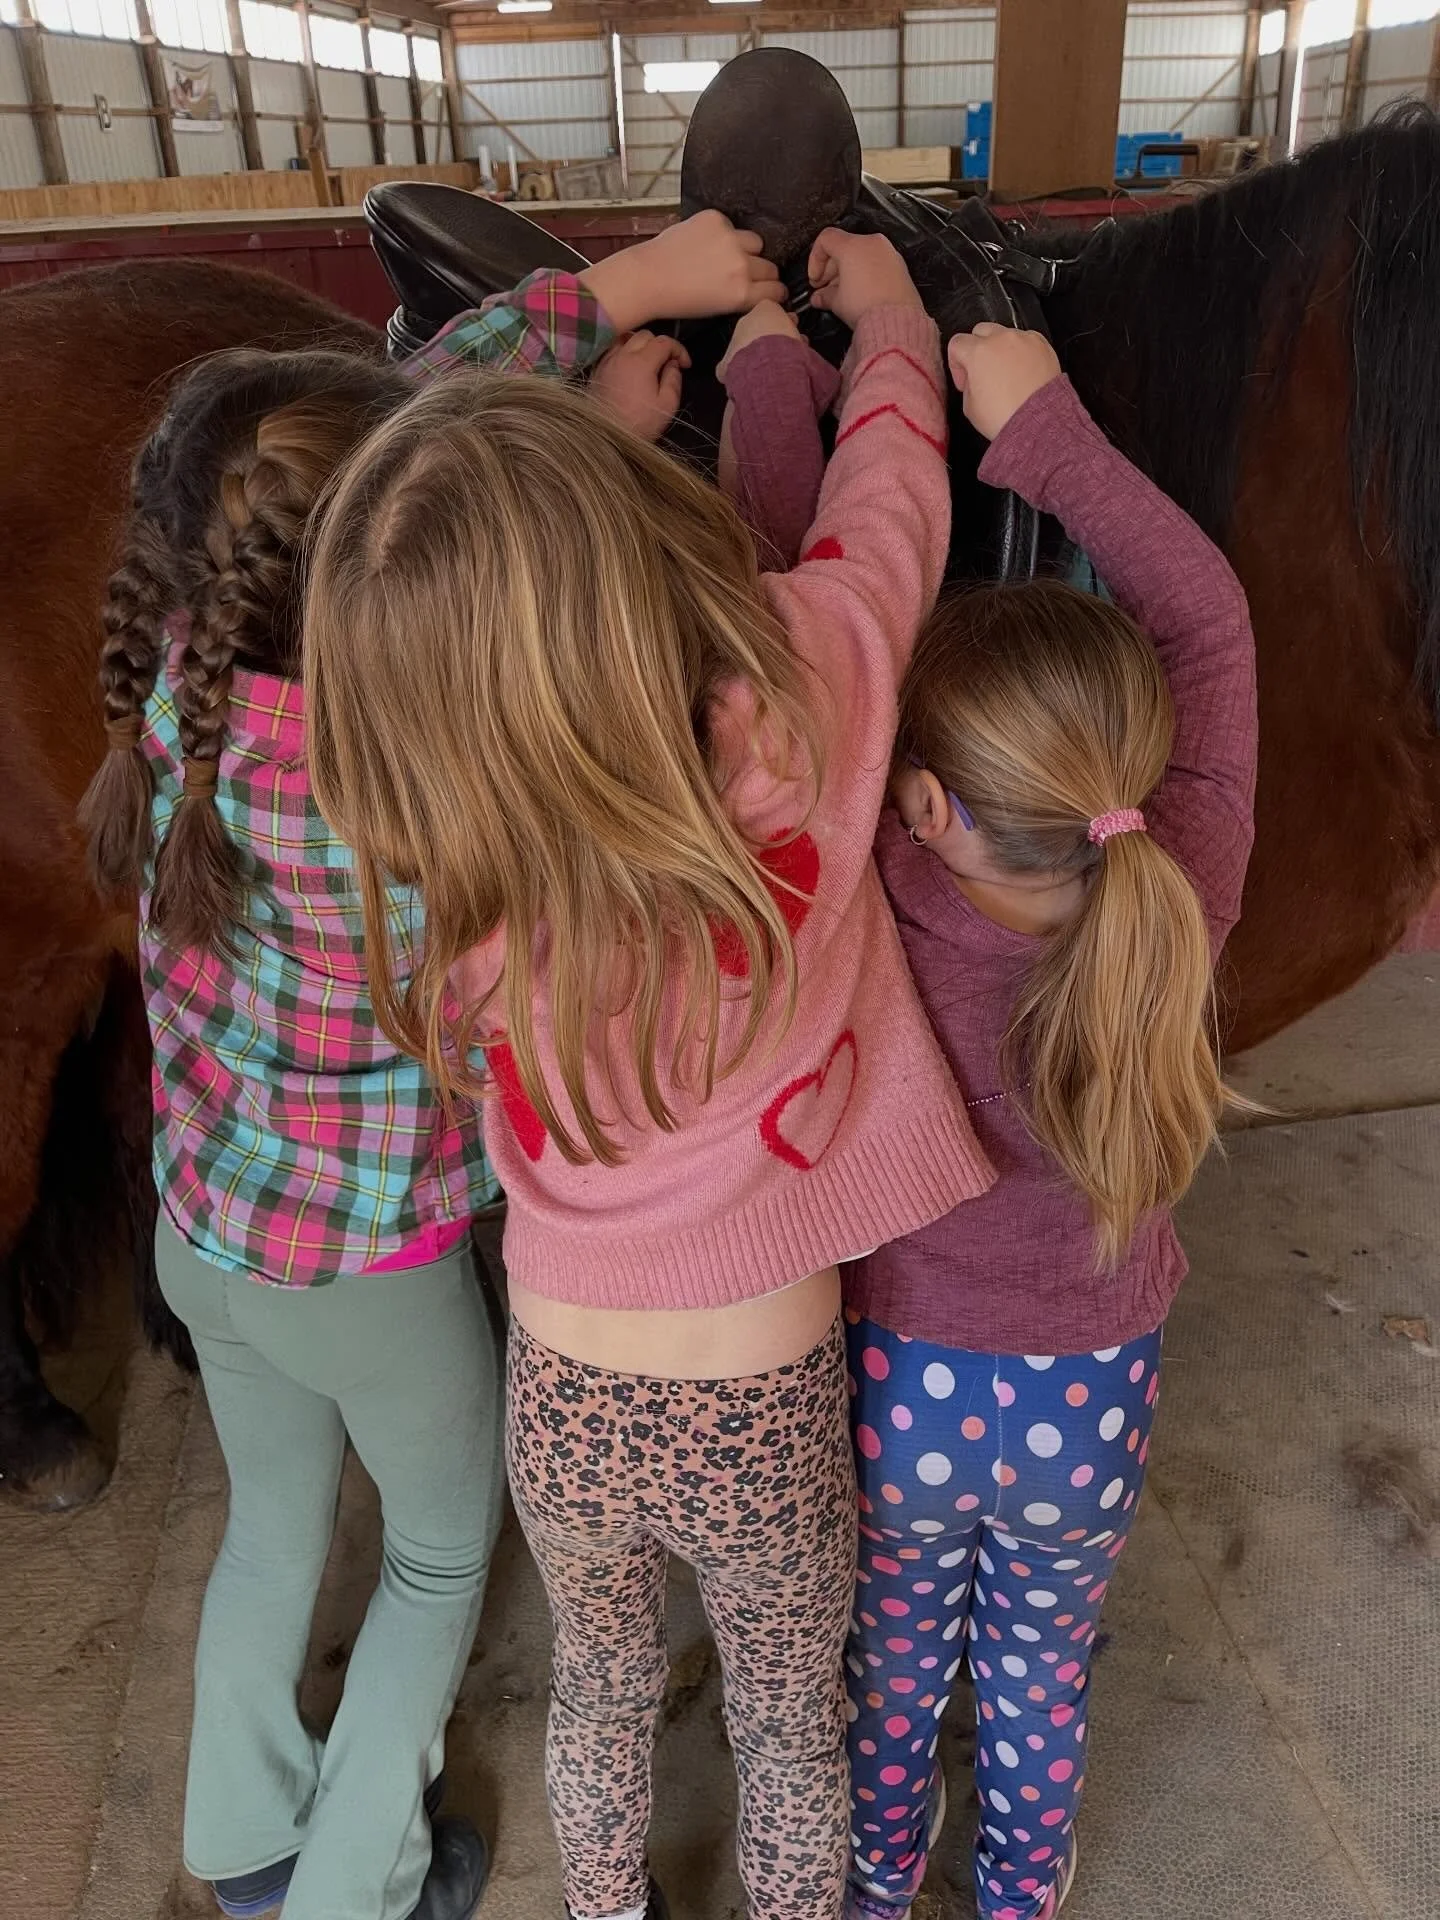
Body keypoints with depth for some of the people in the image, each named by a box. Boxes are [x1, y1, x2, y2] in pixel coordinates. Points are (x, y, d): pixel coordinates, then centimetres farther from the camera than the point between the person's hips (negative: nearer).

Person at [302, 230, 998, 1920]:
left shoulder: (463, 892, -24)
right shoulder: (803, 714, -29)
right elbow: (887, 495, -8)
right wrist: (883, 311, 13)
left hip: (564, 1404, 2)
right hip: (769, 1416, -1)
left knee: (599, 1696, 33)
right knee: (790, 1732, 29)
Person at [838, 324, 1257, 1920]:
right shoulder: (1177, 906, -29)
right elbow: (1207, 616, -18)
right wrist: (1043, 425, -17)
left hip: (898, 1387, -1)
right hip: (1089, 1404, 2)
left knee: (893, 1656, 29)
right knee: (1041, 1672, 30)